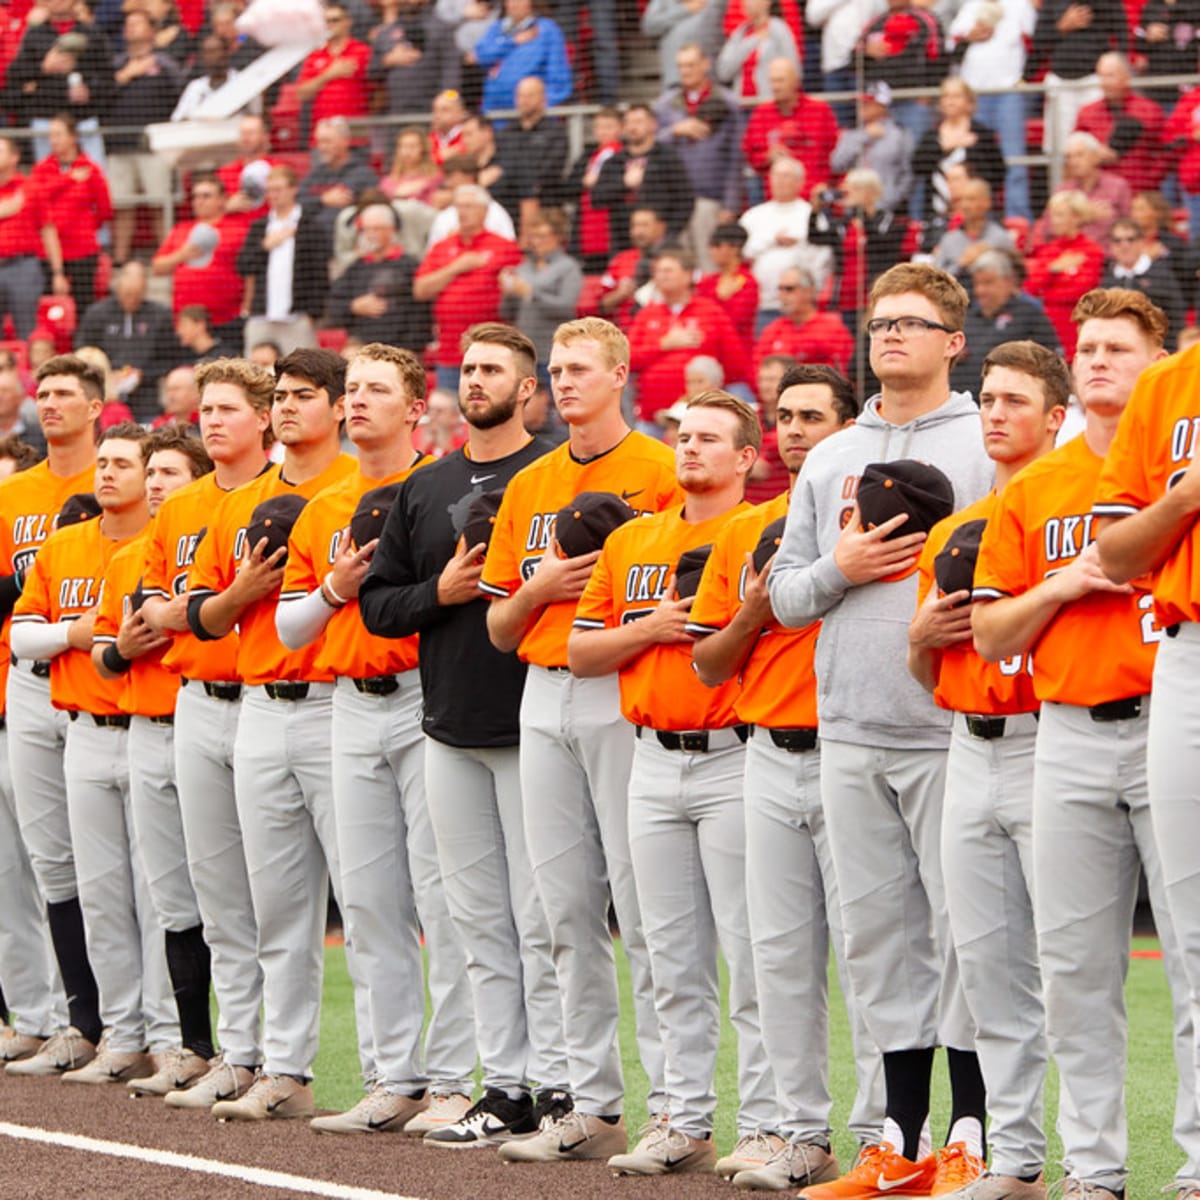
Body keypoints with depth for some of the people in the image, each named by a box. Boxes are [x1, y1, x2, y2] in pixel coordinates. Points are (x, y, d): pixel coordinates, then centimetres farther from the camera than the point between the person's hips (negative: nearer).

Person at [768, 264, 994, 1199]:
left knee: (964, 926, -7)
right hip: (851, 734, 5)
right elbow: (784, 595, 16)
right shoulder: (829, 461, 17)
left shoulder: (989, 444, 2)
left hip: (952, 730, -5)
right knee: (878, 929, 7)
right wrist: (840, 570, -3)